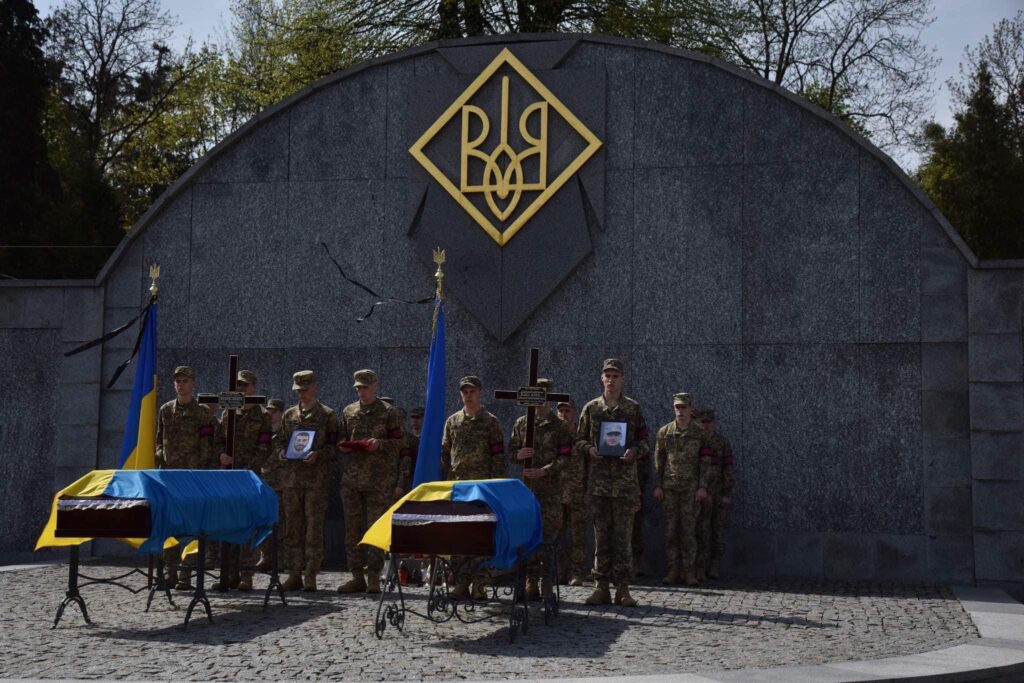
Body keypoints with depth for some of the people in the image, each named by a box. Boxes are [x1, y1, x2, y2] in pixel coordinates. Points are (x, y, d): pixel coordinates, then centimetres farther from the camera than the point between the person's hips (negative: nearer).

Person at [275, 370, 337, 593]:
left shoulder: (327, 415, 3)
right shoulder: (289, 415, 15)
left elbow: (335, 445, 1)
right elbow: (279, 440, 21)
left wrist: (318, 454, -16)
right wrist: (281, 452, -1)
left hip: (317, 478, -4)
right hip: (291, 477, 4)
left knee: (314, 525, -4)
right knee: (292, 526, 5)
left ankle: (311, 576, -1)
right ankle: (294, 574, 11)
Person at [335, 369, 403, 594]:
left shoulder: (388, 412, 2)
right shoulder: (348, 412, 14)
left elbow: (398, 443, -1)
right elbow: (340, 440, 19)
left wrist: (379, 444, -17)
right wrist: (343, 446, -2)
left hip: (379, 480, -4)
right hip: (352, 477, 4)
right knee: (352, 528, 5)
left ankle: (373, 576, 0)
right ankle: (357, 576, 10)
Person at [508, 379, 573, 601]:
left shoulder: (559, 425, 3)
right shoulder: (521, 423, 12)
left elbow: (565, 457, -3)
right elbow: (511, 450, 15)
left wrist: (544, 471, -16)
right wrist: (519, 454, -9)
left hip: (550, 486, -3)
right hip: (526, 485, 3)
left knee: (550, 535, -5)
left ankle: (547, 584, -1)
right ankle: (531, 582, 6)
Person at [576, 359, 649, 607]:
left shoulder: (633, 408, 6)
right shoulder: (591, 408, 9)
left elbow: (644, 440, 8)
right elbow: (579, 440, 11)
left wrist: (634, 451, -13)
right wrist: (589, 449, -10)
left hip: (625, 481, -1)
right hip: (598, 481, 1)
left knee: (623, 535, -2)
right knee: (601, 535, 4)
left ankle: (622, 588, 2)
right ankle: (602, 587, 8)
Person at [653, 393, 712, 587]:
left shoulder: (699, 434, 4)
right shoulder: (664, 432, 7)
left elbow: (705, 462, 2)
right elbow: (658, 460, 7)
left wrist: (702, 487, -6)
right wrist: (657, 486, 1)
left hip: (691, 488, -1)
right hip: (669, 487, 1)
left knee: (689, 529, -2)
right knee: (670, 529, 1)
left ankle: (689, 571, 2)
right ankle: (673, 570, 6)